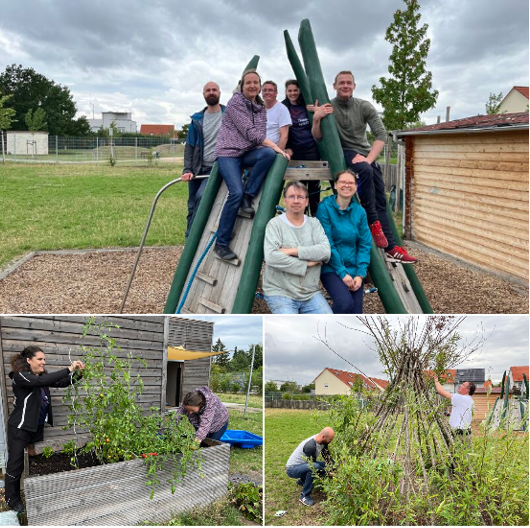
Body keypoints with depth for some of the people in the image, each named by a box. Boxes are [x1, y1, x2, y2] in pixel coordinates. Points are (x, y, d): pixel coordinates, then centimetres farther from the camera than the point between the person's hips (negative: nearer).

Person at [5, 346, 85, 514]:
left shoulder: (41, 377, 6)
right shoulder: (20, 376, -17)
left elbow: (62, 382, 4)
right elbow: (42, 381, -34)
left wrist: (78, 373, -15)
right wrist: (69, 369, -34)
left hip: (37, 428, 7)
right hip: (20, 429, -7)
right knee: (16, 465, 2)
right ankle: (12, 500, 17)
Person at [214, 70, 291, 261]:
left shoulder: (261, 107, 11)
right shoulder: (235, 102, -9)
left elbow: (260, 134, 11)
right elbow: (250, 133, -18)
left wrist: (274, 149, -10)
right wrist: (277, 148, -22)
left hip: (248, 153, 6)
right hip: (229, 153, -6)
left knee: (269, 154, -29)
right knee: (236, 193, -26)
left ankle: (248, 197, -14)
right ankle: (221, 244, -15)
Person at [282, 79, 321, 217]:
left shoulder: (308, 105, 3)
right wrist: (287, 148, -4)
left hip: (311, 148, 0)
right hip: (295, 150, 0)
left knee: (313, 182, -1)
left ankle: (315, 214, 7)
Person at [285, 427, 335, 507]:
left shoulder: (322, 441, -8)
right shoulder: (310, 446, -33)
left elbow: (327, 457, 3)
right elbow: (313, 466, -24)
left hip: (303, 465, 9)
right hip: (292, 469, -9)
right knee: (315, 467, -34)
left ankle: (302, 480, 20)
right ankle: (304, 496, -18)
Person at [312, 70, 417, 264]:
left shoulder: (364, 107, -2)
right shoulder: (328, 107, -5)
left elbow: (381, 134, -10)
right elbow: (318, 138, -11)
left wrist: (369, 158, -24)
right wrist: (316, 119, -31)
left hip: (366, 153, 4)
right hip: (343, 152, -4)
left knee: (380, 200, -5)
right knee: (365, 171, -36)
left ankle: (391, 248, -7)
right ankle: (373, 223, -28)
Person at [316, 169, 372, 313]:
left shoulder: (359, 212, 5)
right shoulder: (325, 208, -8)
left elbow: (365, 245, 3)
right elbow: (327, 245, -12)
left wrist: (360, 274, -8)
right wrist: (342, 273, -15)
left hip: (353, 269, 5)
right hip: (331, 268, -5)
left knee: (355, 314, -4)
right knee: (345, 303, -28)